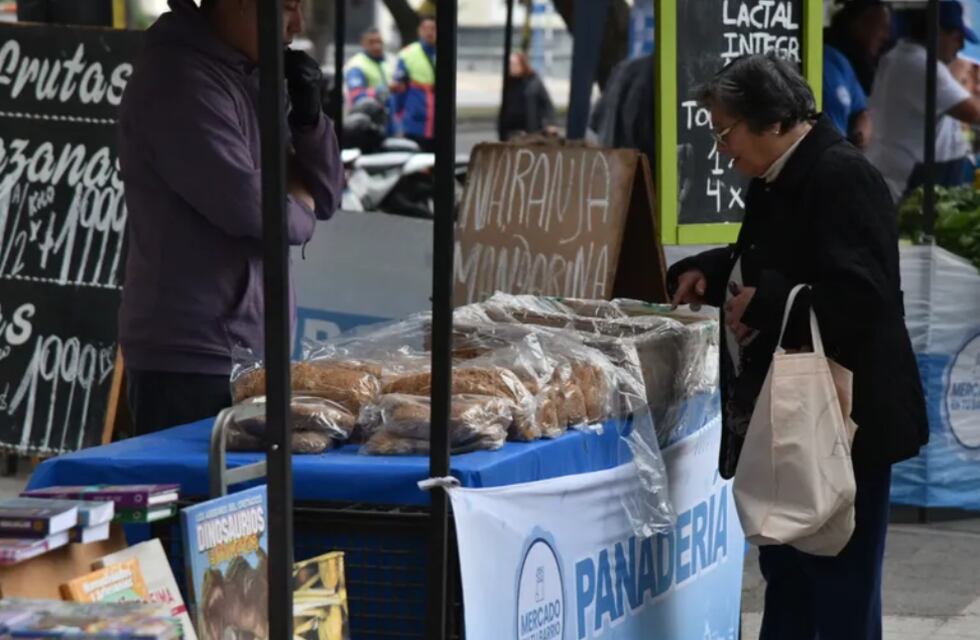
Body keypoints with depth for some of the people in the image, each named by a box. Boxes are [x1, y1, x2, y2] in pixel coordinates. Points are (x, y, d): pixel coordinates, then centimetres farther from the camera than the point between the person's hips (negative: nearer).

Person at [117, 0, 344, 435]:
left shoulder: (251, 78, 15)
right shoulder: (178, 79, -13)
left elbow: (326, 196, 15)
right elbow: (245, 206, -21)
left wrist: (308, 115, -2)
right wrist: (298, 211, 0)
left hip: (253, 350, 8)